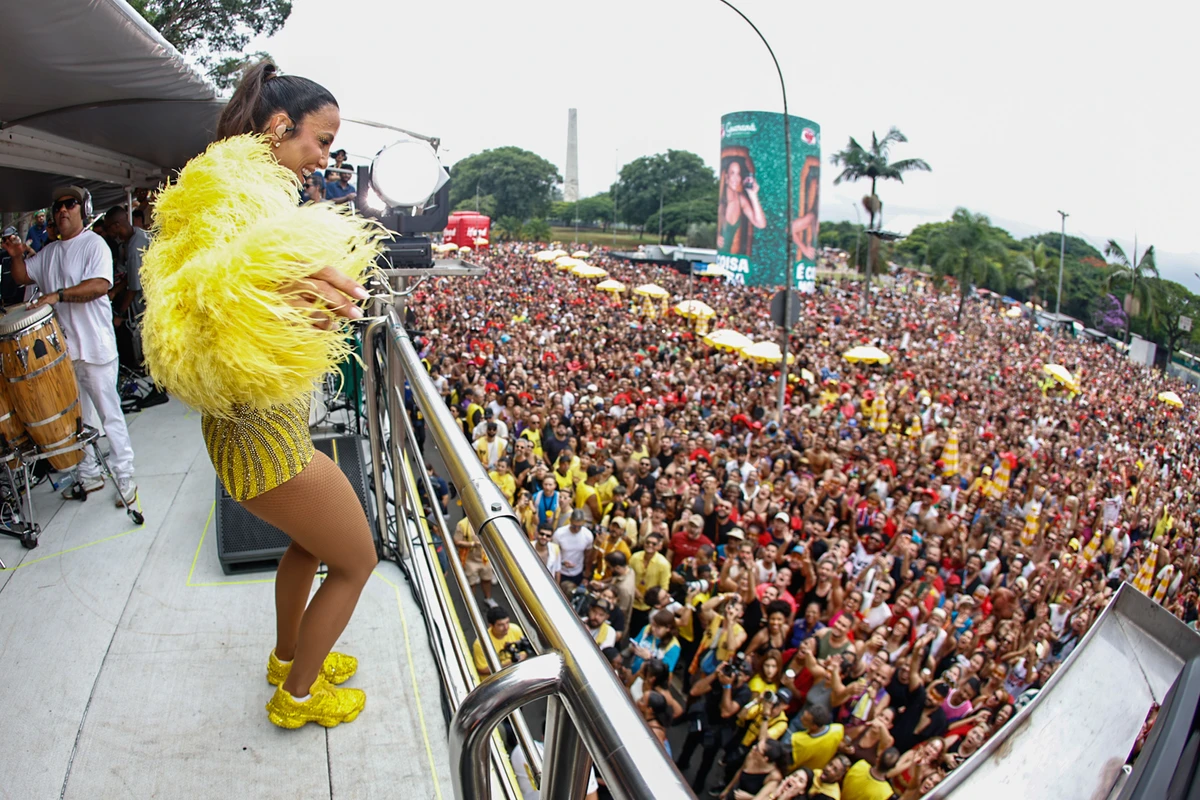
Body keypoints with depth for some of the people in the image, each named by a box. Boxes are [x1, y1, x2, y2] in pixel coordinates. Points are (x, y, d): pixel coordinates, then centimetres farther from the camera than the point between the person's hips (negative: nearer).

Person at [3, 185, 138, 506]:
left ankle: (125, 478, 6)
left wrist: (58, 294, -26)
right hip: (62, 349, 7)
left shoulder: (94, 244, -6)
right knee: (77, 417, 14)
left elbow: (100, 285, -20)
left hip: (95, 348, -7)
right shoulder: (49, 252, 16)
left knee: (109, 415, -2)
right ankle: (88, 475, 25)